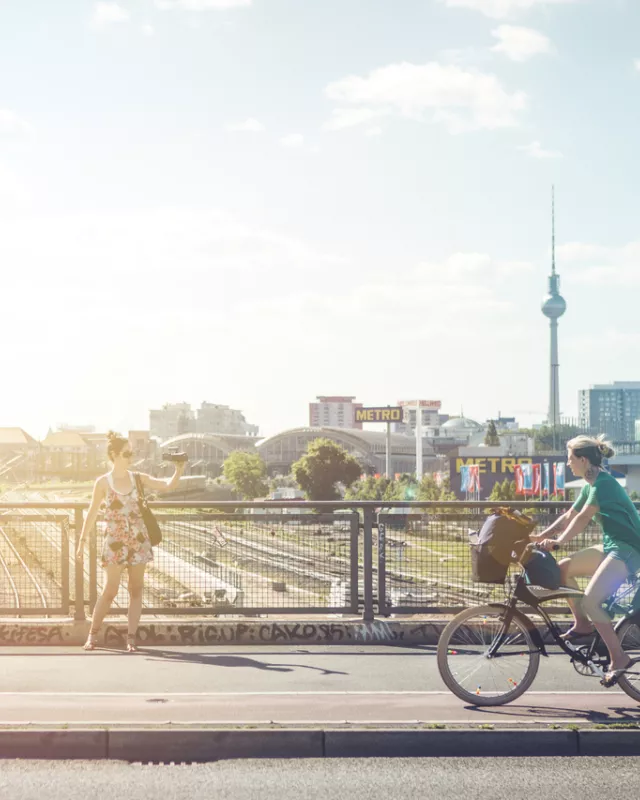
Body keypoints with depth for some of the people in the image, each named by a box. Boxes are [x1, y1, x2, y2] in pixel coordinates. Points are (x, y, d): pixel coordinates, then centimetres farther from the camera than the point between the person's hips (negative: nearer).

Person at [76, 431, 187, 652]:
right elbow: (92, 513, 1)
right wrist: (82, 540, -1)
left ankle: (131, 637, 8)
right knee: (111, 589, -4)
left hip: (138, 539, 3)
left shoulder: (138, 478, 4)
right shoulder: (103, 482, -3)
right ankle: (93, 634, 9)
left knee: (136, 589, 2)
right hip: (115, 540, -3)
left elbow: (168, 485, -3)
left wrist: (179, 470, -20)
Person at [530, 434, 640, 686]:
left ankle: (619, 658, -14)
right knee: (563, 568, 8)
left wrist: (558, 542, -23)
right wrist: (541, 536, 10)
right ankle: (582, 624, 17)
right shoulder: (591, 485, 12)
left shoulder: (603, 483, -18)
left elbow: (582, 519, -24)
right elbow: (569, 516, 18)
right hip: (612, 545, 10)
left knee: (590, 601, -21)